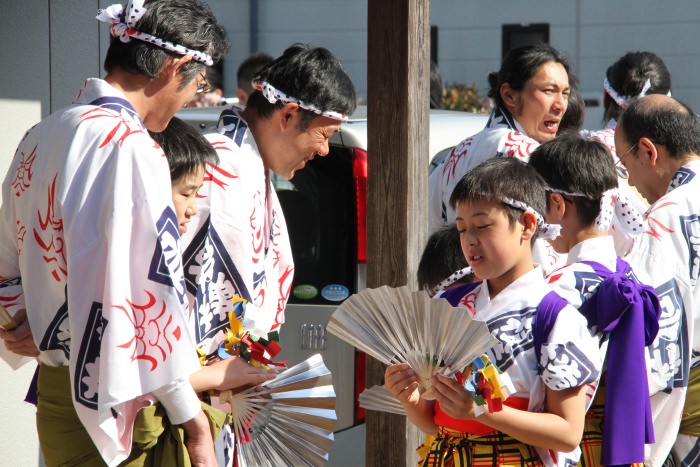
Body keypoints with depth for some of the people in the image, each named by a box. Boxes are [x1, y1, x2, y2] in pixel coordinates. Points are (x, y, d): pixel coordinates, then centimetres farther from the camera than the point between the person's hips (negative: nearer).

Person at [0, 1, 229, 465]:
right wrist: (190, 416, -15)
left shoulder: (39, 137, 11)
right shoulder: (129, 146, -17)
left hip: (52, 394, 9)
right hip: (120, 409, -9)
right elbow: (151, 295, -20)